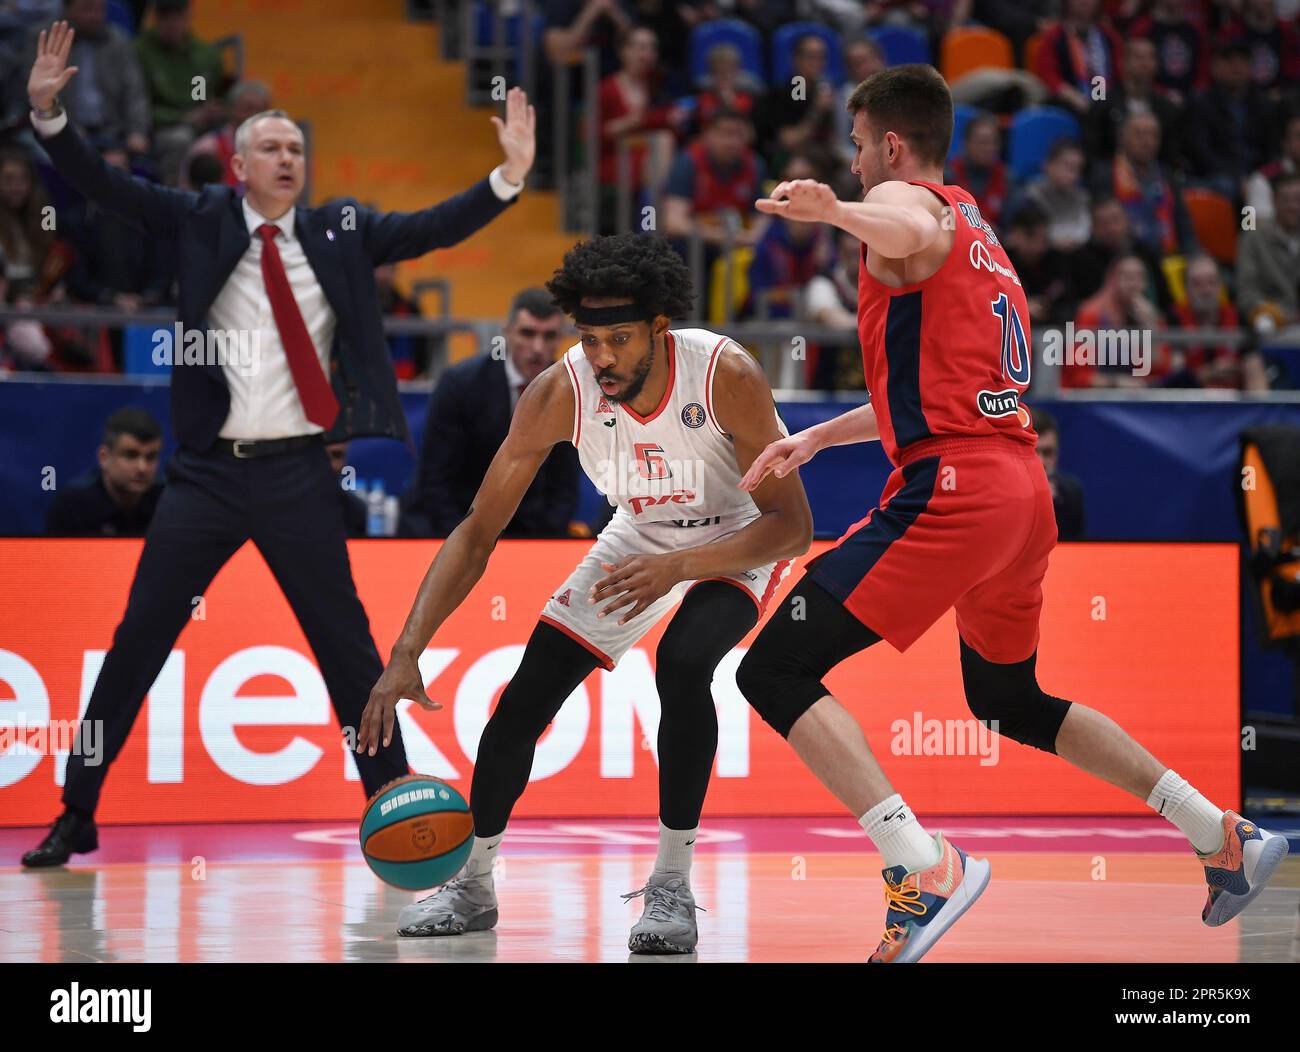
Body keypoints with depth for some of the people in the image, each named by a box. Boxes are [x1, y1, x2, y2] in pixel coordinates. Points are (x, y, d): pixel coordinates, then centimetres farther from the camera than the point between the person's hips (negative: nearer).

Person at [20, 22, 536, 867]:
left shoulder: (339, 233, 7)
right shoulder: (202, 222, 5)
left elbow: (433, 230, 1)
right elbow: (106, 186, -1)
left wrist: (510, 177, -12)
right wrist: (49, 114, -15)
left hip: (298, 478, 0)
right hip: (209, 474, 0)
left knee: (346, 644, 4)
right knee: (138, 640, 2)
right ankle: (76, 815, 10)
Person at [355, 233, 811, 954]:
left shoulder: (726, 376, -35)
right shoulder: (559, 394, -26)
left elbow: (792, 525, -30)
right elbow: (477, 532, -21)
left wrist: (677, 568, -44)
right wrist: (406, 653, -32)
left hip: (737, 541, -4)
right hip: (641, 537, 4)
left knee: (683, 666, -31)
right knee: (526, 696, -4)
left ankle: (672, 887, -17)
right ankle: (471, 886, 15)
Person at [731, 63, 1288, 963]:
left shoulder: (906, 201, -2)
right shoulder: (977, 231, 27)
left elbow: (910, 230, -30)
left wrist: (832, 211, -49)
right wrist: (813, 441, 34)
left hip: (953, 490, -10)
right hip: (1026, 488, 10)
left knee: (774, 673, -10)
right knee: (1011, 699, 29)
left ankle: (925, 869, -24)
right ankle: (1223, 838, 24)